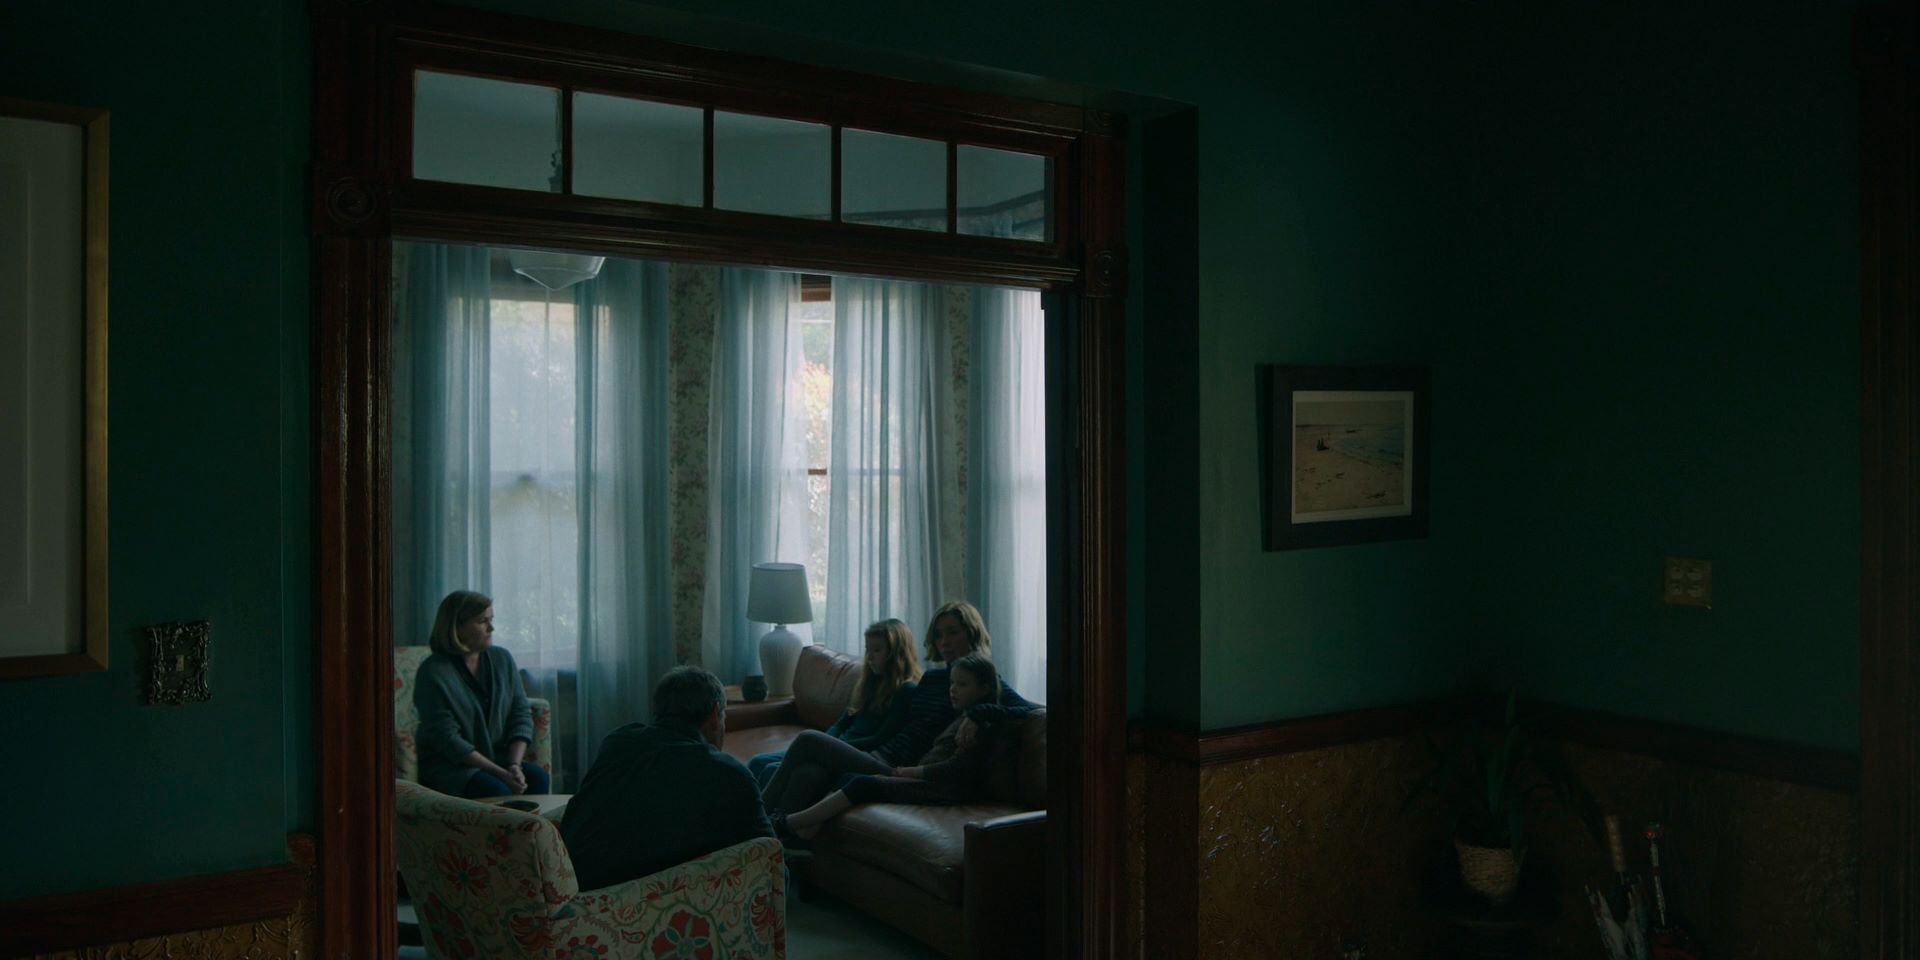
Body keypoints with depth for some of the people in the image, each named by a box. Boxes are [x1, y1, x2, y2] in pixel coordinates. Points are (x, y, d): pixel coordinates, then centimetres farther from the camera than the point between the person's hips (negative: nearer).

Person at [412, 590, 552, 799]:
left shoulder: (502, 659, 6)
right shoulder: (433, 673, -11)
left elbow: (521, 714, 4)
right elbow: (448, 739, -16)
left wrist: (514, 765, -13)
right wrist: (501, 774, -22)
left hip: (497, 757, 5)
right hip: (447, 765, -5)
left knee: (539, 778, -24)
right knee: (496, 791, -32)